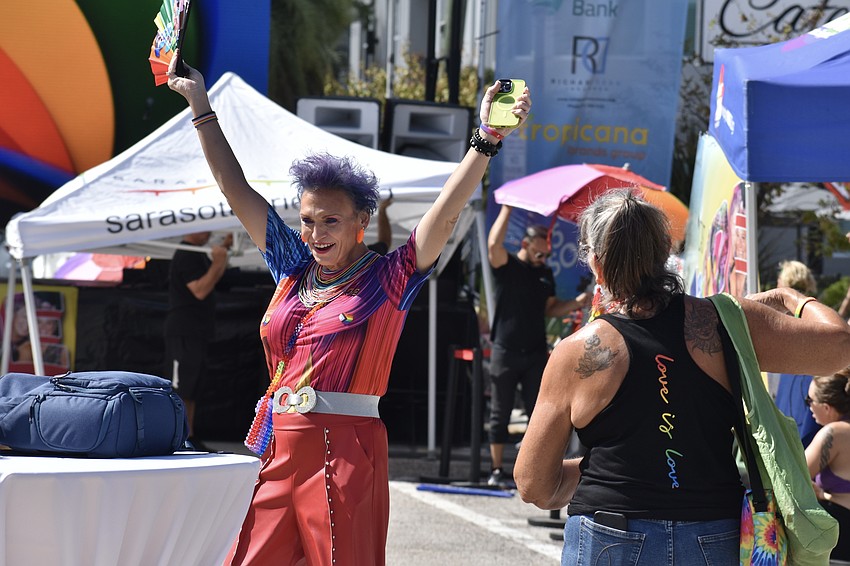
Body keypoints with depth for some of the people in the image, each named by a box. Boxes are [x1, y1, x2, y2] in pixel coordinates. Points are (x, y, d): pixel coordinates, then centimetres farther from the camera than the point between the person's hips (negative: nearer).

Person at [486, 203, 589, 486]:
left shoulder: (546, 274, 13)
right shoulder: (507, 267, -4)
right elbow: (493, 244, -24)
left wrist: (576, 303, 1)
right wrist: (506, 209, -20)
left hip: (536, 354, 4)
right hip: (506, 352, -4)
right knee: (500, 414, 3)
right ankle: (497, 471, 8)